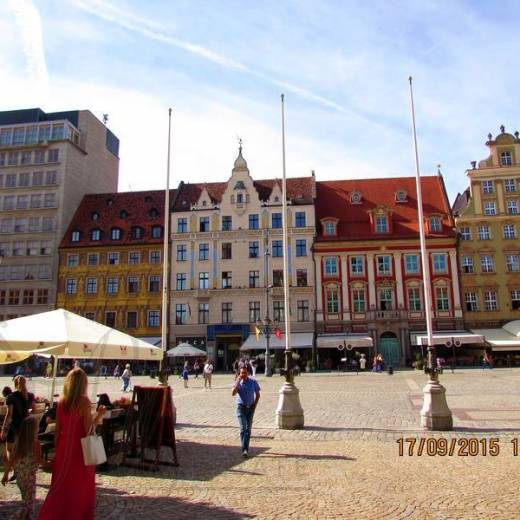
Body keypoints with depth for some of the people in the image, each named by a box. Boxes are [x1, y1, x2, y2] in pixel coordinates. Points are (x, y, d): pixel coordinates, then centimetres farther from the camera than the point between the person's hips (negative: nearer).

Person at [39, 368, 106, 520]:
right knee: (81, 486, 11)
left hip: (64, 448, 5)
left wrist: (57, 449, 15)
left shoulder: (61, 401, 0)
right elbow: (88, 429, -16)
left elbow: (58, 429, 5)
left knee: (61, 486, 18)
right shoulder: (84, 401, -15)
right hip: (80, 448, -5)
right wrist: (98, 416, -4)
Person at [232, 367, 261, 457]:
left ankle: (246, 447, 21)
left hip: (250, 408, 2)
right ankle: (244, 449, -14)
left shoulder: (253, 382, -2)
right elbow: (233, 393, -22)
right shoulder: (238, 382, -6)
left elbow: (258, 395, 8)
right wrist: (238, 381, -23)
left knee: (248, 429, 9)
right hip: (241, 407, -2)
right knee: (243, 428, -11)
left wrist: (255, 405, -1)